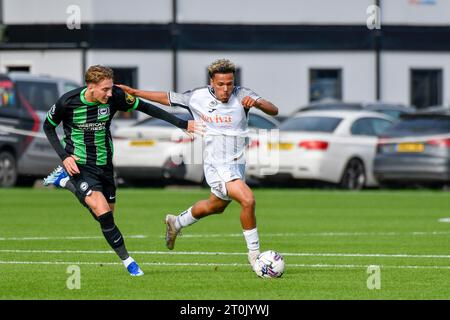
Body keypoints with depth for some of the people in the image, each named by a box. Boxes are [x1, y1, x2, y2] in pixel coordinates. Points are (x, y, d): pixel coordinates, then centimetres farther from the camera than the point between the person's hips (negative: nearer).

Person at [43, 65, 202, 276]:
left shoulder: (115, 97, -14)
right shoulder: (68, 102, -19)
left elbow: (146, 108, -3)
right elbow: (48, 127, -2)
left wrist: (182, 124, -4)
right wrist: (64, 156, -14)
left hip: (105, 164, 5)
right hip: (80, 165, -5)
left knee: (107, 216, 16)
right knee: (103, 214, -22)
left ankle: (66, 181, 35)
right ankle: (127, 260, -6)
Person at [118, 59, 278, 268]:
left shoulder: (241, 95, -8)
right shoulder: (197, 97, -8)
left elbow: (274, 111, -15)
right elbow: (167, 98, 7)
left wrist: (256, 103, -35)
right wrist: (134, 92, 8)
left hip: (238, 163, 4)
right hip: (217, 165, -4)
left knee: (215, 206, 26)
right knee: (248, 200, -23)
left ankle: (176, 223, 52)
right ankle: (254, 254, -10)